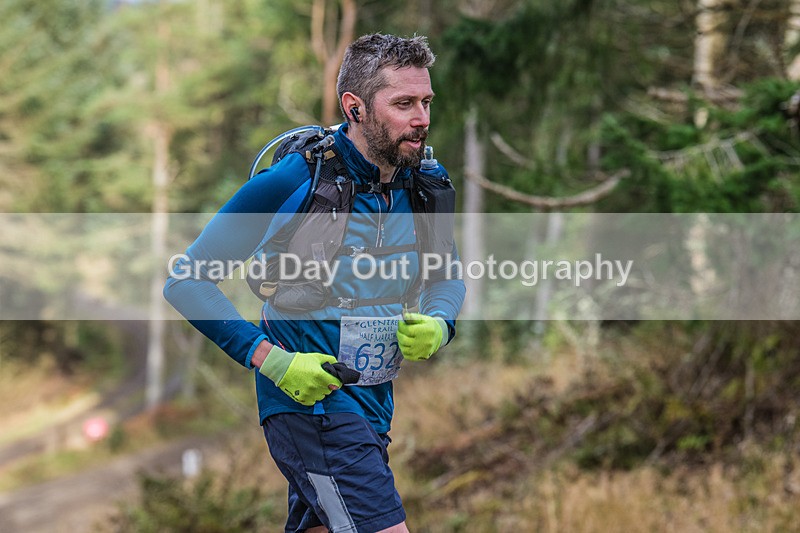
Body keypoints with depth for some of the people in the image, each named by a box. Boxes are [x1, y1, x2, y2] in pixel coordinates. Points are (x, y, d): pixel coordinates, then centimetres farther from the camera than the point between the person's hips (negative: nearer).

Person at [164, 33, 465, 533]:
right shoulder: (291, 182, -17)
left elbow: (448, 278, 18)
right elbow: (187, 282, -13)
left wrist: (437, 326, -6)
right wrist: (271, 359, -22)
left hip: (373, 409, 7)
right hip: (310, 406, -7)